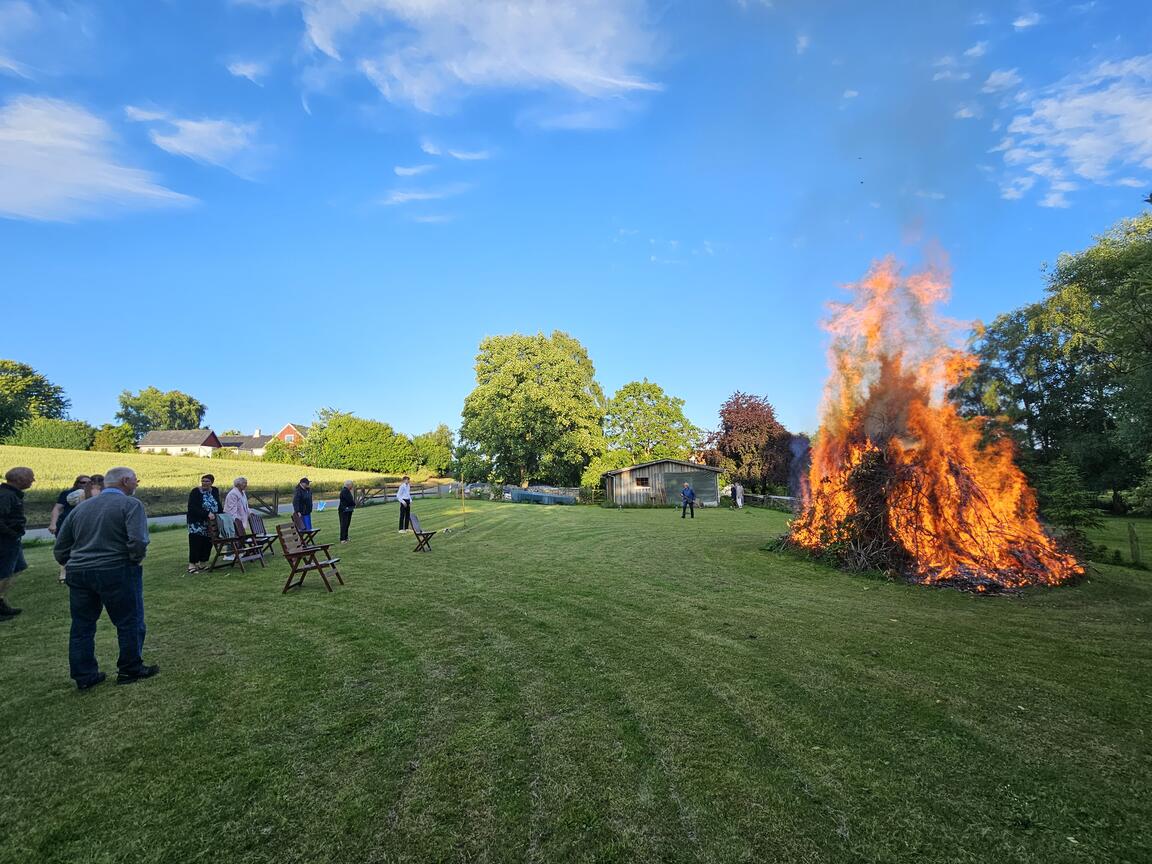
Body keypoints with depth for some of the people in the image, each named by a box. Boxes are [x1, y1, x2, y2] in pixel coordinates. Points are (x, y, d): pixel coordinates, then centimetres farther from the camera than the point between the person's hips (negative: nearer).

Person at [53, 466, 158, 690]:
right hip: (116, 572, -6)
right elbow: (138, 541, -21)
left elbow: (60, 548, 16)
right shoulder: (130, 504, -8)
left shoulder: (81, 507, 14)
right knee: (130, 622, 7)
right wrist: (136, 561, -4)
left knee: (81, 626, 16)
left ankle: (84, 676, 23)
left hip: (77, 573, 7)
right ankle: (130, 670, 17)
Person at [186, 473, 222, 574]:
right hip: (197, 523, -5)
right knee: (195, 543, -8)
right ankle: (192, 565, -2)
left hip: (210, 524, 5)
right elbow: (193, 508, -19)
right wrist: (207, 514, -27)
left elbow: (219, 505, 16)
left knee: (208, 544, 7)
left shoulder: (215, 491, 8)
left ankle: (203, 564, 17)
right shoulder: (195, 492, -9)